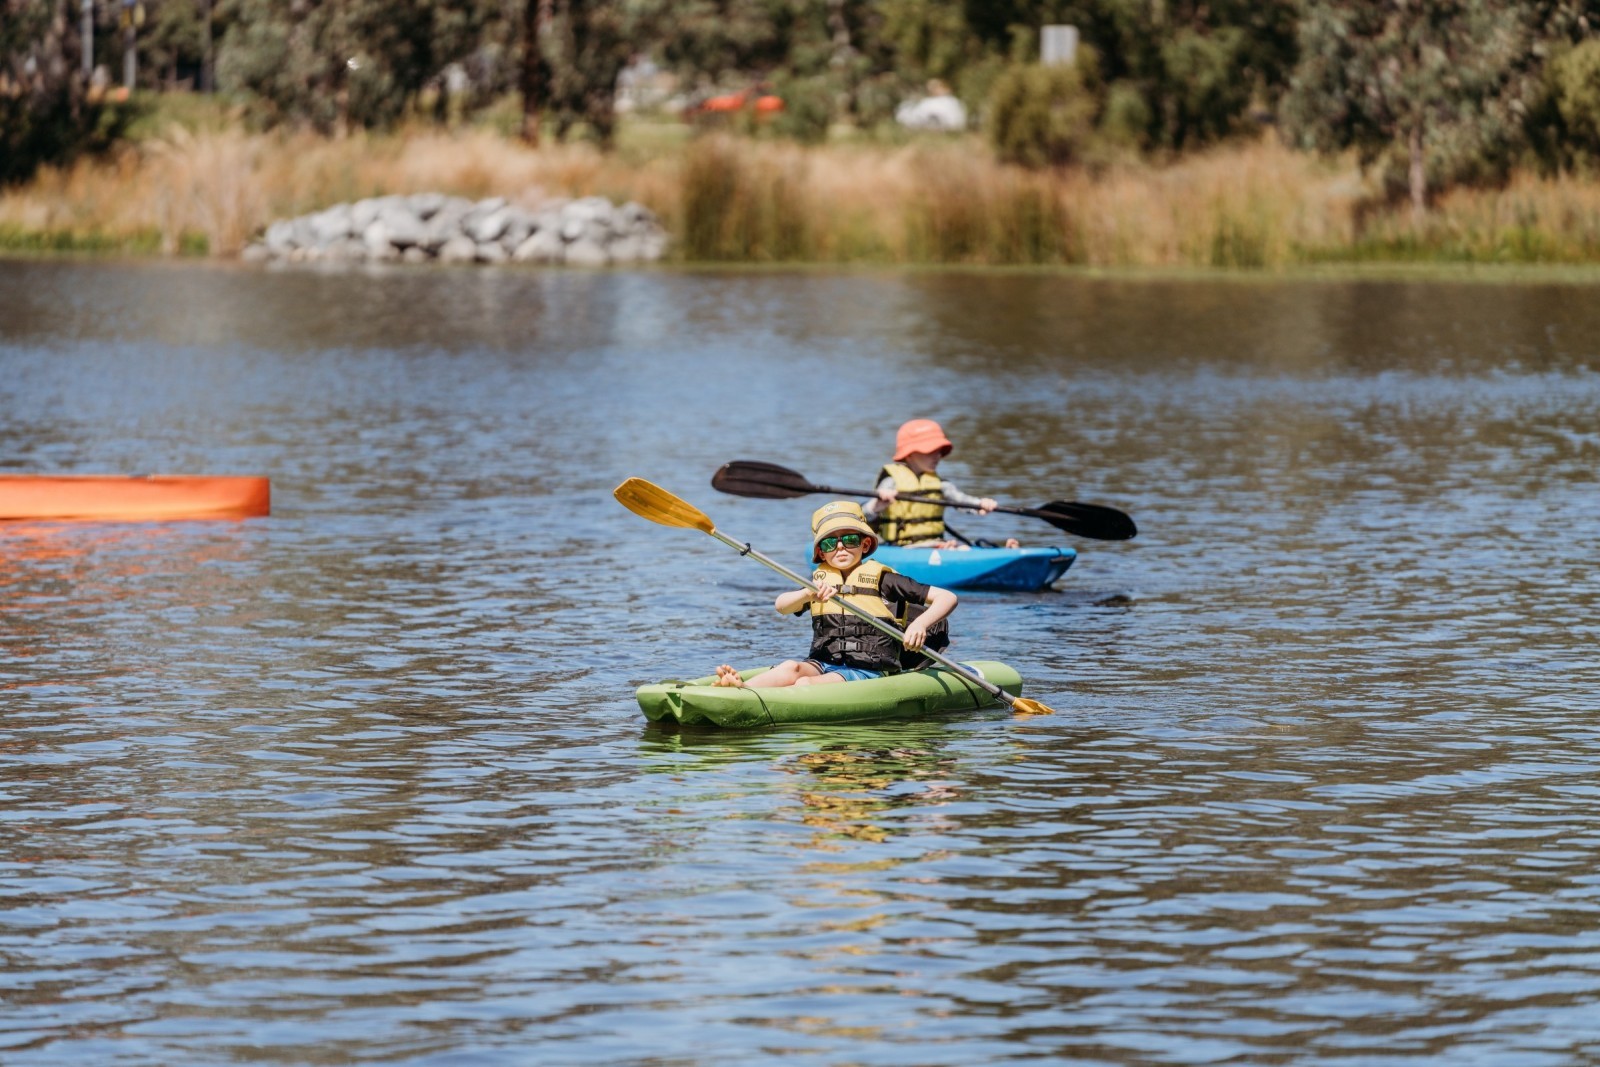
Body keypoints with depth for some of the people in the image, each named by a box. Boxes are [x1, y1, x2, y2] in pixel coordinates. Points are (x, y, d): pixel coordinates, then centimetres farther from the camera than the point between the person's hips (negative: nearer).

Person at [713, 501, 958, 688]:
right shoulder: (819, 581, 16)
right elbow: (781, 605, -4)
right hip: (823, 665, 4)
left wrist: (920, 624, -19)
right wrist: (808, 594, -25)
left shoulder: (881, 580, 3)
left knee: (806, 684, -31)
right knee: (791, 668, -30)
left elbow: (947, 598, 0)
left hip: (868, 671, -4)